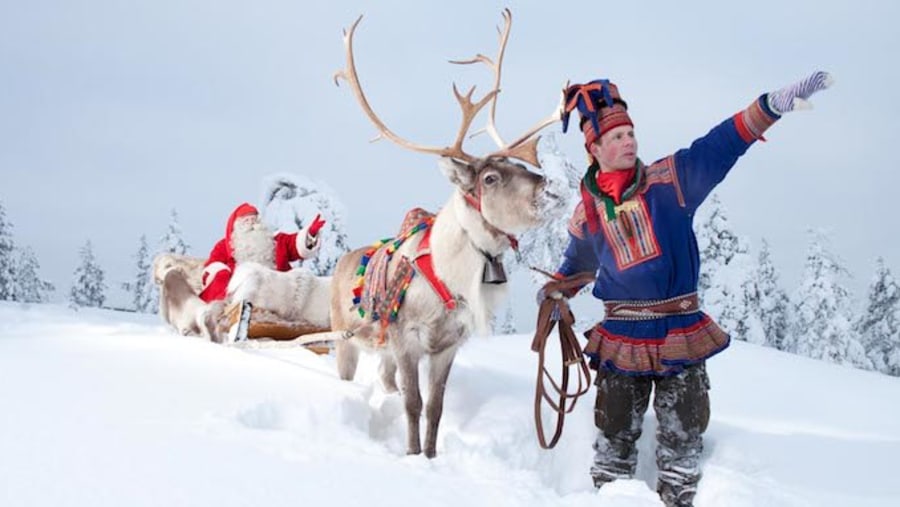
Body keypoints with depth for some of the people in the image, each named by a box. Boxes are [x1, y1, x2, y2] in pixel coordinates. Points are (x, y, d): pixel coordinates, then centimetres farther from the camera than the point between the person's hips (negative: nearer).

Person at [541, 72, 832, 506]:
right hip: (621, 339, 1)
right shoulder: (586, 212, 6)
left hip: (682, 335, -1)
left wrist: (771, 106, -24)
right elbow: (576, 263, 24)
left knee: (683, 443, 4)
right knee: (614, 439, 5)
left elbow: (718, 147, -12)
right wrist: (554, 292, 7)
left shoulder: (669, 179, -1)